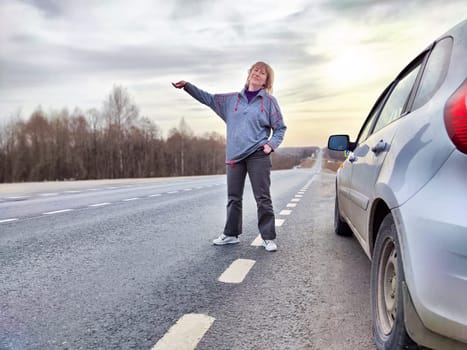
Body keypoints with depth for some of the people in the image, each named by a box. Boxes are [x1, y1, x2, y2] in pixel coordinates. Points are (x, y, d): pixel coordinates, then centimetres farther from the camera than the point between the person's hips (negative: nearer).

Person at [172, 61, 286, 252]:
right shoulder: (232, 99, 13)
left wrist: (271, 144, -10)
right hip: (234, 156, 4)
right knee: (233, 198, 9)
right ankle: (231, 234, 22)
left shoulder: (269, 101, 4)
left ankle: (268, 238, 5)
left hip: (258, 155, -3)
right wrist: (187, 86, 14)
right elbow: (209, 99, 20)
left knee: (263, 198, -3)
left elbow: (280, 128, 6)